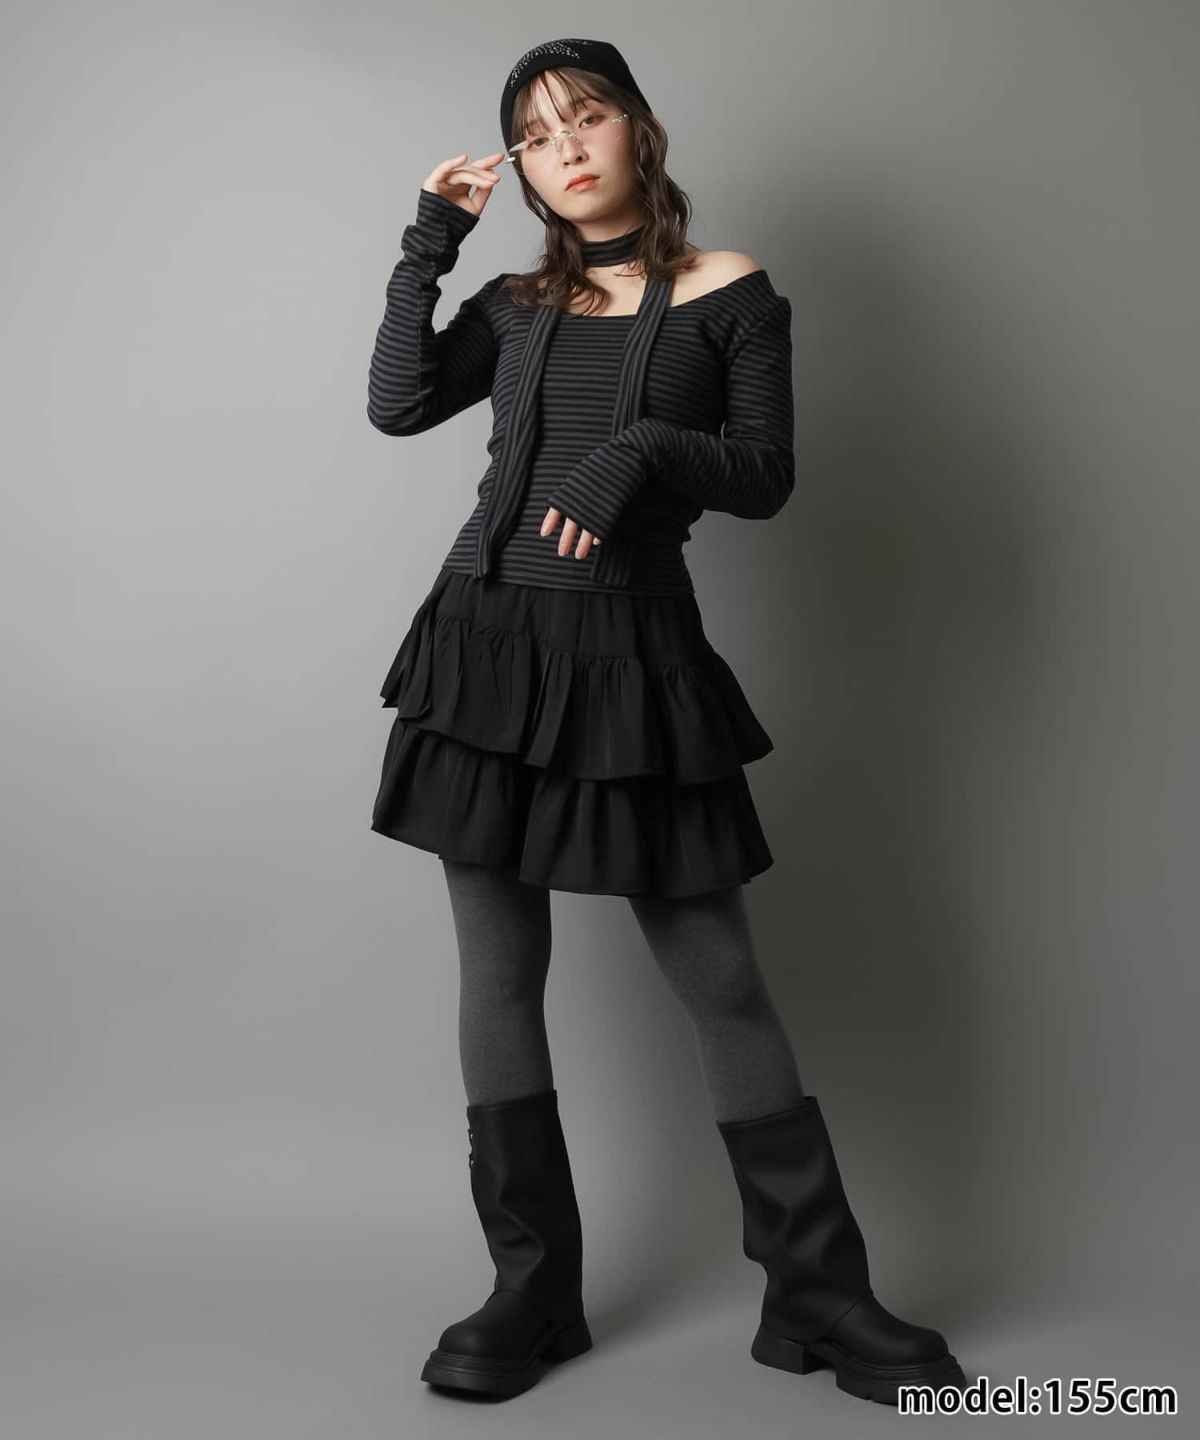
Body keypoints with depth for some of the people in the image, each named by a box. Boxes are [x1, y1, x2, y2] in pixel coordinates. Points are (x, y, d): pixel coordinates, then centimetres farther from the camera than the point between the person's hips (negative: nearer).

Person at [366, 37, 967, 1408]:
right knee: (498, 973, 2)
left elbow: (765, 475, -3)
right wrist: (427, 243, 2)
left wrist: (643, 450, -19)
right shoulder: (516, 304, 14)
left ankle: (817, 1292, 11)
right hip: (490, 640, 3)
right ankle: (534, 1290, 14)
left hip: (633, 655, -3)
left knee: (719, 976, -2)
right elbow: (397, 404, 0)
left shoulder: (729, 292, 6)